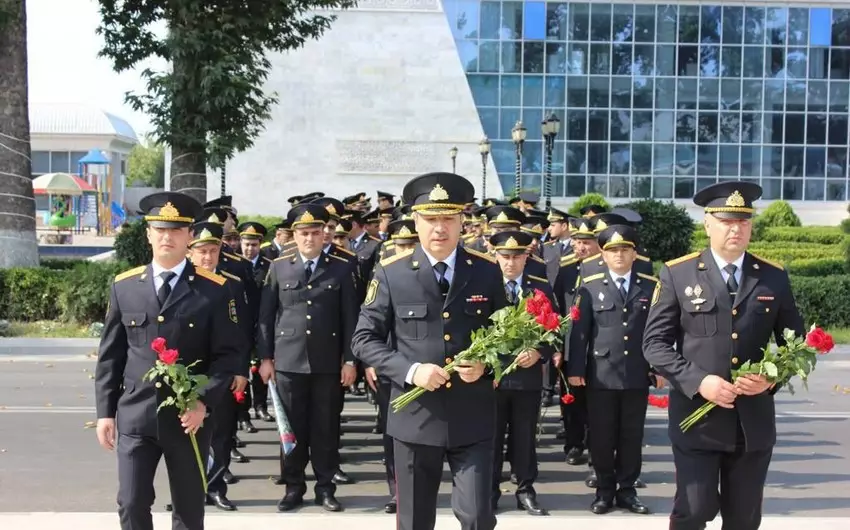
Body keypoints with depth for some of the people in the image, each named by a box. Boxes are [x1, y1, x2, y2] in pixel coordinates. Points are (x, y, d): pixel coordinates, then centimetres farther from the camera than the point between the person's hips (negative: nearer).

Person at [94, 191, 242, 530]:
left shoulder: (214, 290, -3)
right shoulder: (123, 286, 5)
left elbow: (228, 353, -4)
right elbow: (110, 355, 8)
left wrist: (204, 402, -15)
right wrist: (105, 411, 4)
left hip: (189, 417, -1)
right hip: (134, 416, 1)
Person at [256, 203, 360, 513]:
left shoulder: (341, 269, 3)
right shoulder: (278, 268, 4)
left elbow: (350, 318, 2)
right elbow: (265, 317, 5)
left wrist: (350, 360, -2)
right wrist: (265, 358, 1)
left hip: (328, 362, 0)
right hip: (288, 360, 0)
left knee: (326, 426, 6)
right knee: (292, 426, 6)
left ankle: (325, 487, 17)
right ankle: (293, 487, 18)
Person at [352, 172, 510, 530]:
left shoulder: (487, 271, 1)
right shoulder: (391, 273, -4)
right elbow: (364, 339, -3)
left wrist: (485, 363, -11)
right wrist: (410, 370, -17)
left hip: (473, 419, 1)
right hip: (416, 417, 0)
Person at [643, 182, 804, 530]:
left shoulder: (775, 277, 5)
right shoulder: (677, 274, -2)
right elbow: (655, 342, -4)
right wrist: (698, 381, -17)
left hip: (754, 421, 3)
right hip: (697, 417, -3)